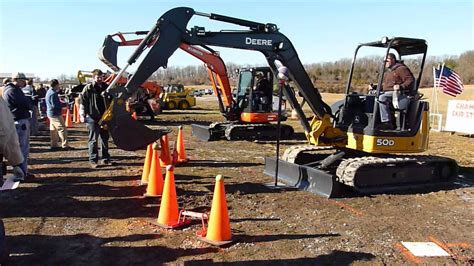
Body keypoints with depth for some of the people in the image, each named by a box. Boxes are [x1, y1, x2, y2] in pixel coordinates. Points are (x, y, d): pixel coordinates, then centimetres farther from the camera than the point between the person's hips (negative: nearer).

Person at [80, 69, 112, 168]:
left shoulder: (106, 87, 10)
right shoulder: (88, 88, -6)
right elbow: (83, 102, -8)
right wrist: (82, 115, -14)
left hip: (105, 117, 5)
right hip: (93, 118, -5)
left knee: (105, 139, 12)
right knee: (93, 140, 0)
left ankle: (105, 158, 23)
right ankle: (93, 160, 6)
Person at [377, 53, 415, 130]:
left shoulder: (401, 69, -2)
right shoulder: (387, 72, 26)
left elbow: (411, 80, -9)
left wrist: (401, 86, -25)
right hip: (386, 93, 10)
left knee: (382, 98, -35)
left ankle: (387, 123, -37)